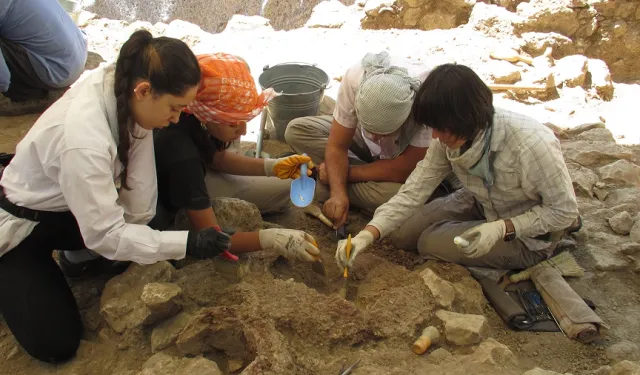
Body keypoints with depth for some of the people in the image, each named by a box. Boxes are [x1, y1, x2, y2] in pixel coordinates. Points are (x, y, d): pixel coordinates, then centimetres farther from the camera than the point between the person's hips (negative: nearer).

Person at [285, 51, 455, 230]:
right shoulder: (355, 77, -32)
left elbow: (403, 171, -32)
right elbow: (337, 146, -24)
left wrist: (345, 173, -26)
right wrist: (338, 193, -40)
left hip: (406, 160, -3)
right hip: (361, 141, 3)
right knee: (296, 130, -13)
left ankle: (328, 187, -11)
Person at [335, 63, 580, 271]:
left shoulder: (531, 144, -36)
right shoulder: (449, 138, -18)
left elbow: (564, 209, -22)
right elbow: (414, 190, -19)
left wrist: (502, 228, -32)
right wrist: (367, 235, -30)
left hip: (528, 235, -6)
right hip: (481, 206, 7)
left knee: (433, 243, -19)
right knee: (401, 233, 3)